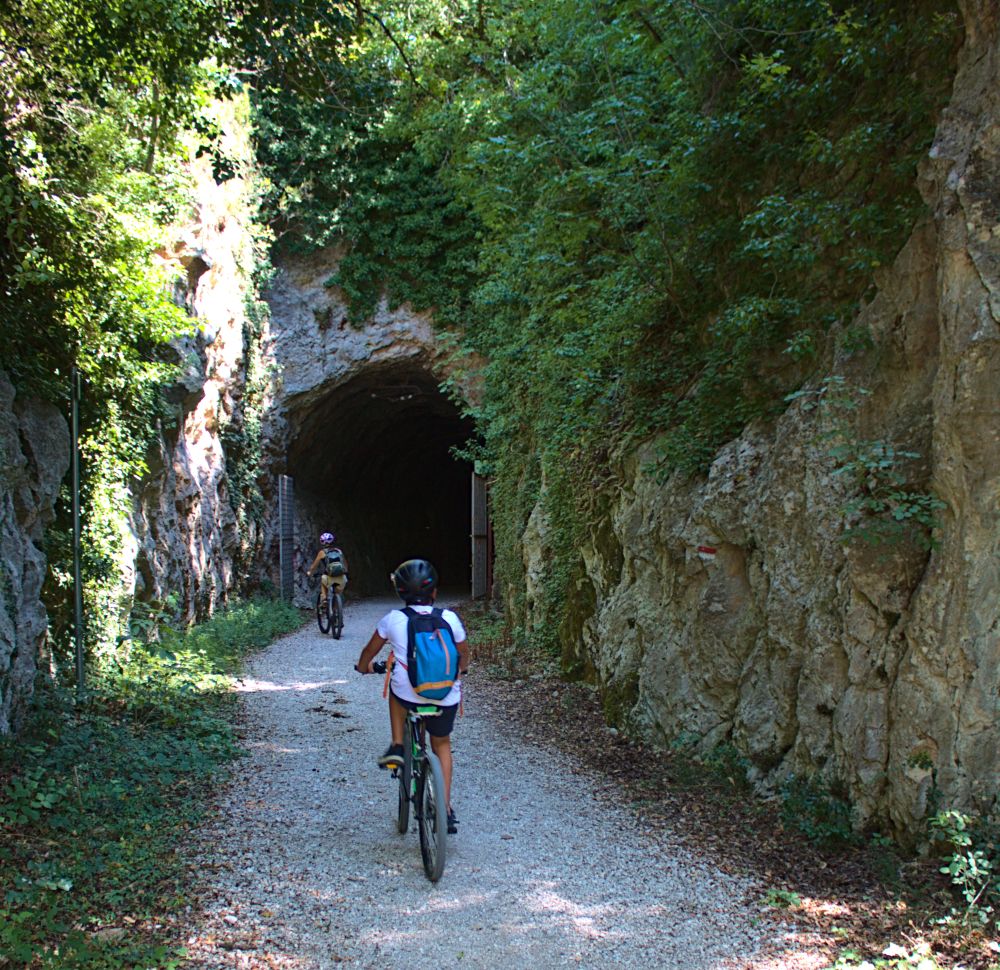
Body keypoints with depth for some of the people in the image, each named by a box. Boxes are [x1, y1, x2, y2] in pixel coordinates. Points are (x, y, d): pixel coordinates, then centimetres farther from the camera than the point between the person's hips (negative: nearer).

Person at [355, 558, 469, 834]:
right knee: (442, 744, 26)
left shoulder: (393, 619, -3)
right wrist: (459, 671, 36)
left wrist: (363, 666, 36)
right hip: (446, 698, 1)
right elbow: (464, 654, 14)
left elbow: (370, 651, 13)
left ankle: (397, 746, 22)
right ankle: (446, 809, 21)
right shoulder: (450, 618, -2)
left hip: (408, 695, -1)